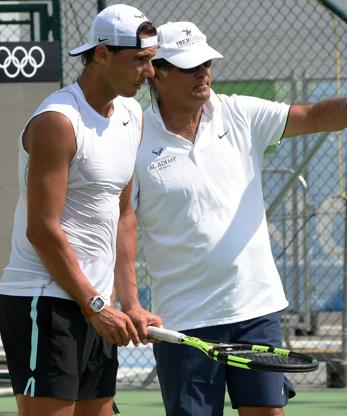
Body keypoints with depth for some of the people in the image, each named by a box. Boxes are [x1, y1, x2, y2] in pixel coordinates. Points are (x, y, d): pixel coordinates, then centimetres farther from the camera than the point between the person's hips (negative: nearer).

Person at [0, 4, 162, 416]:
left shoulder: (131, 116, 13)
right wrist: (96, 306, -14)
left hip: (96, 308, 9)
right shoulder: (57, 122, -14)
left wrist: (129, 302, 9)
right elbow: (42, 230, -17)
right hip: (44, 304, -9)